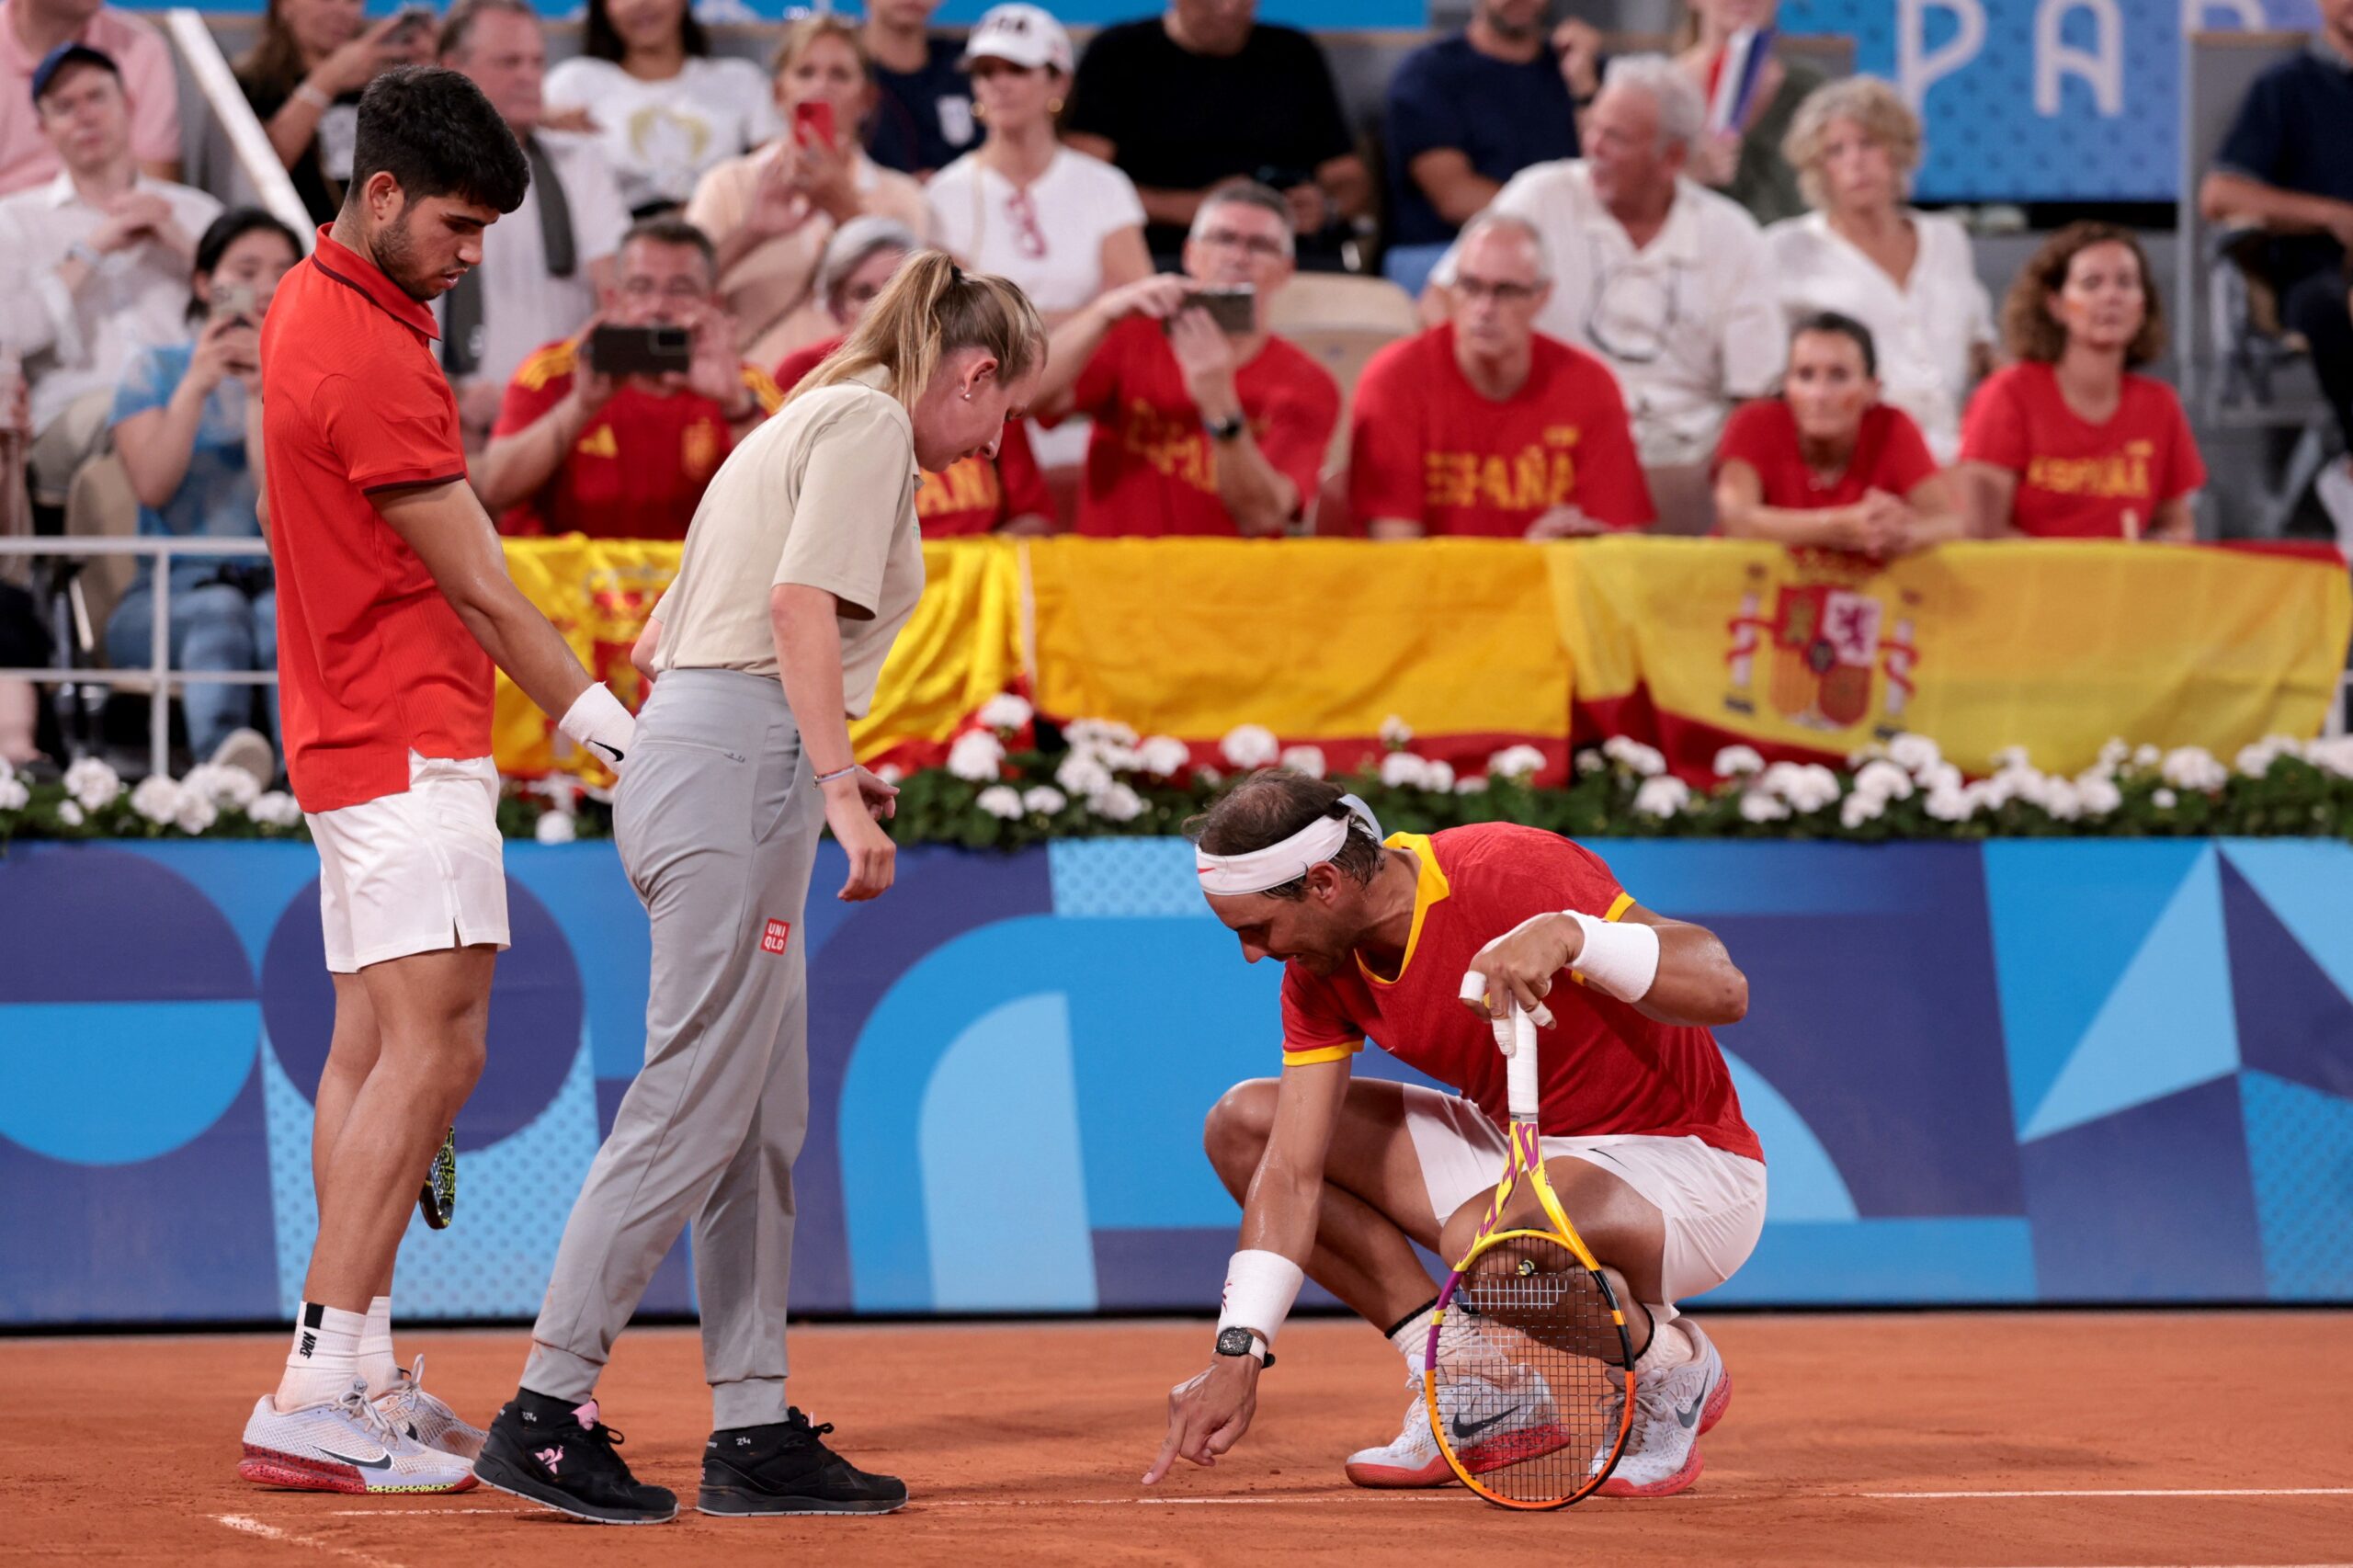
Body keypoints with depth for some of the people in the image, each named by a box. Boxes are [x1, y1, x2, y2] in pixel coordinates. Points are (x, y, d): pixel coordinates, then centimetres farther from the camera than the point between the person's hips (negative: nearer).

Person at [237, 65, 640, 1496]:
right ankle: (318, 1400, -22)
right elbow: (480, 587, -17)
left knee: (368, 1048, 10)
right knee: (432, 1046, -16)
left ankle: (363, 1379, 11)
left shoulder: (310, 306, 12)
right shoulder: (371, 360, -19)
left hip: (355, 739, 11)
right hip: (410, 746, -11)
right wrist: (619, 736, -15)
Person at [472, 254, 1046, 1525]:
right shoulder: (869, 423, -2)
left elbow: (657, 646, 25)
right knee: (694, 1106, -10)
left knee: (766, 1115, 9)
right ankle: (545, 1412, -11)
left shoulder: (804, 422, 27)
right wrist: (837, 781, -21)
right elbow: (802, 605, -17)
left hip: (684, 753, 10)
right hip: (738, 764, -10)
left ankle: (753, 1432, 8)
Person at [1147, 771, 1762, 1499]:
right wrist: (1238, 1355, -15)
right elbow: (1292, 1173, -6)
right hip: (1523, 1153, 8)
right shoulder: (1321, 972, -4)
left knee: (1483, 1235, -40)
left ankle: (1675, 1366, -8)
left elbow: (1724, 990, -32)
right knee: (1244, 1123, -1)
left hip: (1685, 1168, -8)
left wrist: (1571, 936, -47)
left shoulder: (1514, 872, -27)